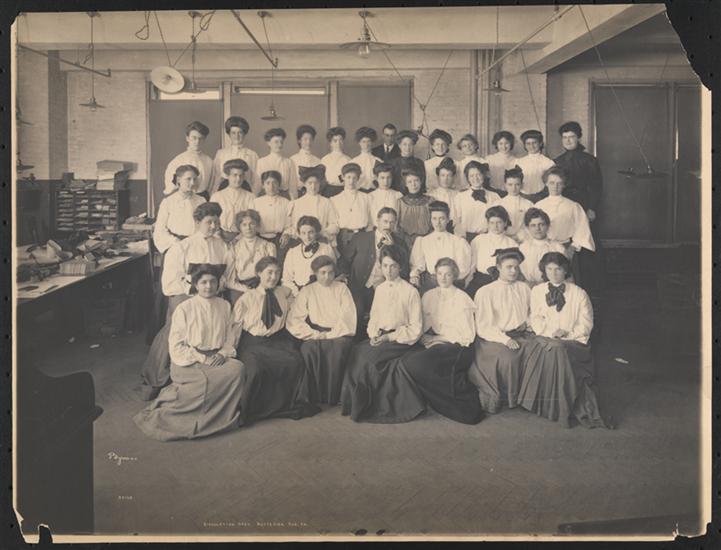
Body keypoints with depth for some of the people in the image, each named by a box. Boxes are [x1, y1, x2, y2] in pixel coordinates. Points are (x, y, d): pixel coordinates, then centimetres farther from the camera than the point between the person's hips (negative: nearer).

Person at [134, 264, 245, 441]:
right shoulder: (184, 309, -4)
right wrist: (202, 358, -15)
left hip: (216, 358, 4)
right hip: (188, 362, -4)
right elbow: (176, 346, -6)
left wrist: (223, 354, -8)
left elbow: (230, 337, 13)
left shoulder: (224, 306, 11)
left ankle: (224, 417, -11)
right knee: (207, 379, -32)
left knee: (238, 368, -26)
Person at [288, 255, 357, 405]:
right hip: (316, 333, 1)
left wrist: (331, 334, -11)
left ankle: (333, 397, -25)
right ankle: (313, 397, -23)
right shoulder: (307, 291, 14)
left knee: (339, 348, -35)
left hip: (338, 333, 0)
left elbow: (348, 315, 2)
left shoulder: (341, 288, 15)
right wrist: (314, 334, -11)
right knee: (308, 349, -33)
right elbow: (294, 319, 3)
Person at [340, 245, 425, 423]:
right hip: (380, 339, 5)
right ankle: (356, 403, -12)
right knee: (356, 352, -23)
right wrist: (374, 334, -2)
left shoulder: (410, 291, -5)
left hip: (401, 340, -5)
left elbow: (416, 329, -5)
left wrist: (390, 336, -14)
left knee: (370, 356, -28)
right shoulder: (380, 289, 14)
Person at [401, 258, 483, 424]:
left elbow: (467, 334, -3)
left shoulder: (461, 298, 1)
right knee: (408, 360, -24)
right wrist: (427, 338, -11)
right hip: (434, 344, 5)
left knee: (419, 362, -29)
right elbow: (423, 326, 10)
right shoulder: (428, 296, 15)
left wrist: (439, 338, -7)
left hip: (456, 346, -5)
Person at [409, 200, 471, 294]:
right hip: (428, 285, 1)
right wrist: (414, 276, -14)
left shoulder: (459, 242, 11)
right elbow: (417, 265, 7)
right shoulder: (421, 241, 17)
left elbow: (463, 268, 3)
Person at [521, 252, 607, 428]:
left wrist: (569, 334, -11)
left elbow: (586, 324, 5)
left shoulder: (579, 293, 11)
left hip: (574, 341, -1)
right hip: (546, 339, 1)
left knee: (559, 350, -36)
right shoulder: (537, 291, 17)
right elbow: (535, 319, 9)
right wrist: (550, 332, -9)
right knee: (555, 349, -35)